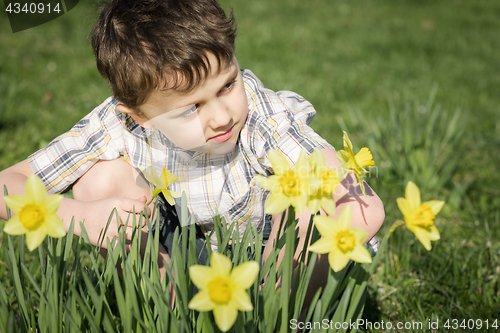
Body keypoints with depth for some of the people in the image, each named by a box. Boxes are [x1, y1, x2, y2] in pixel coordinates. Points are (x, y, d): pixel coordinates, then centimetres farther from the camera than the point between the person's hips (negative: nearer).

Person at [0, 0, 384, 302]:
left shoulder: (264, 116, -32)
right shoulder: (120, 125, -25)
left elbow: (366, 207, -38)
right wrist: (79, 216, -39)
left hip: (272, 255, -1)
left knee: (361, 214, -30)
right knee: (100, 175, -22)